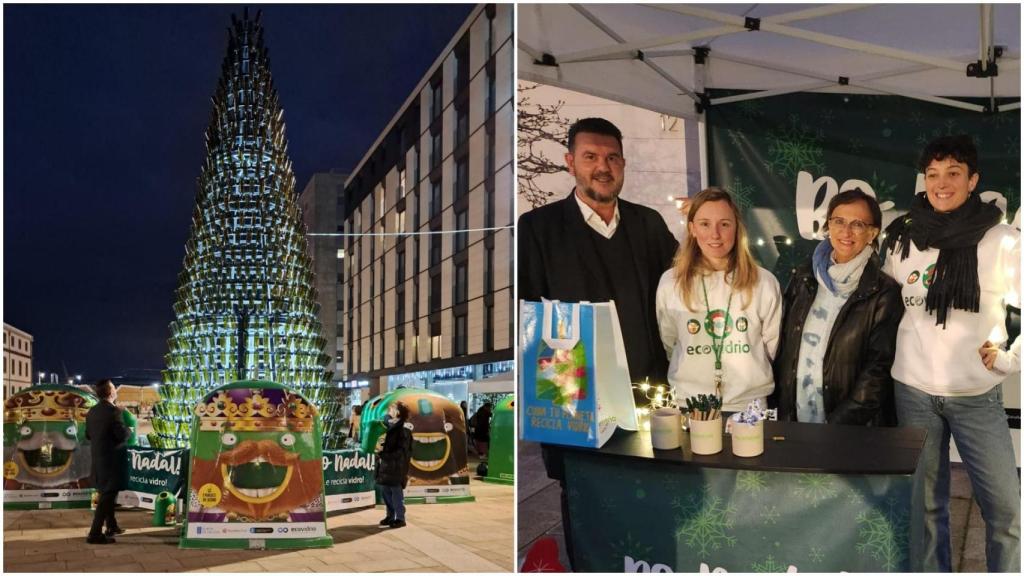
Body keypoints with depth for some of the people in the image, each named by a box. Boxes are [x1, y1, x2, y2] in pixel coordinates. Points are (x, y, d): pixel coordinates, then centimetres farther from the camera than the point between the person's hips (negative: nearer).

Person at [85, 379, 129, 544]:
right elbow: (123, 436, -21)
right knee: (108, 496, -5)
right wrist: (127, 429, -1)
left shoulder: (92, 411, 7)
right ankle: (95, 533, -7)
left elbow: (88, 435, 14)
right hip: (112, 459, -8)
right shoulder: (113, 411, -18)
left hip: (98, 459, 8)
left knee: (106, 493, 20)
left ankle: (111, 527, 30)